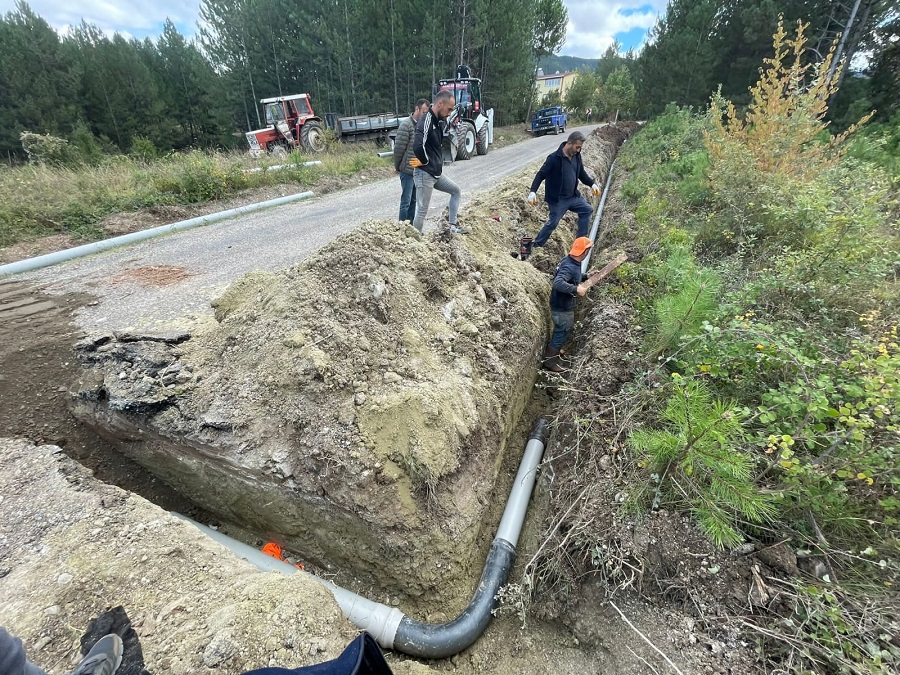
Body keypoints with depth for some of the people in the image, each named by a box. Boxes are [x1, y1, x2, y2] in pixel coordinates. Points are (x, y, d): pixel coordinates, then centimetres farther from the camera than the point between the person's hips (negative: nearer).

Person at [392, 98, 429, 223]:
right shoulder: (406, 125, -12)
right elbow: (399, 148, -11)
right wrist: (397, 166, -3)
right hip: (408, 170, -7)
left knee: (414, 200, 12)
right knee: (406, 200, -3)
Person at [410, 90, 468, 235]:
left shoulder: (439, 121, 9)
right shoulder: (426, 121, -20)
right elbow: (417, 146, -36)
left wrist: (440, 161, 12)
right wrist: (425, 161, -18)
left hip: (437, 172, 10)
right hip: (424, 174, -10)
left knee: (455, 190, 21)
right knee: (422, 212, -4)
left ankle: (453, 225, 25)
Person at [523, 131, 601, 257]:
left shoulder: (576, 156, 3)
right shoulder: (554, 158, -20)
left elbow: (581, 173, 18)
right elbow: (541, 175, -20)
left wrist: (592, 184, 9)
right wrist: (532, 191, -32)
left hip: (573, 196, 8)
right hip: (558, 199, -8)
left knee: (587, 210, 13)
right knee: (553, 223, -4)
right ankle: (534, 246, 10)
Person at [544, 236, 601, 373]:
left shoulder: (569, 261, 0)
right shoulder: (570, 267, -30)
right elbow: (558, 283, -44)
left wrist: (586, 276, 7)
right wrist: (576, 289, -43)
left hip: (563, 305, 10)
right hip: (562, 308, -10)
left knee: (561, 331, 29)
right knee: (562, 333, 7)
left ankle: (554, 350, 53)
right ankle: (549, 362, 22)